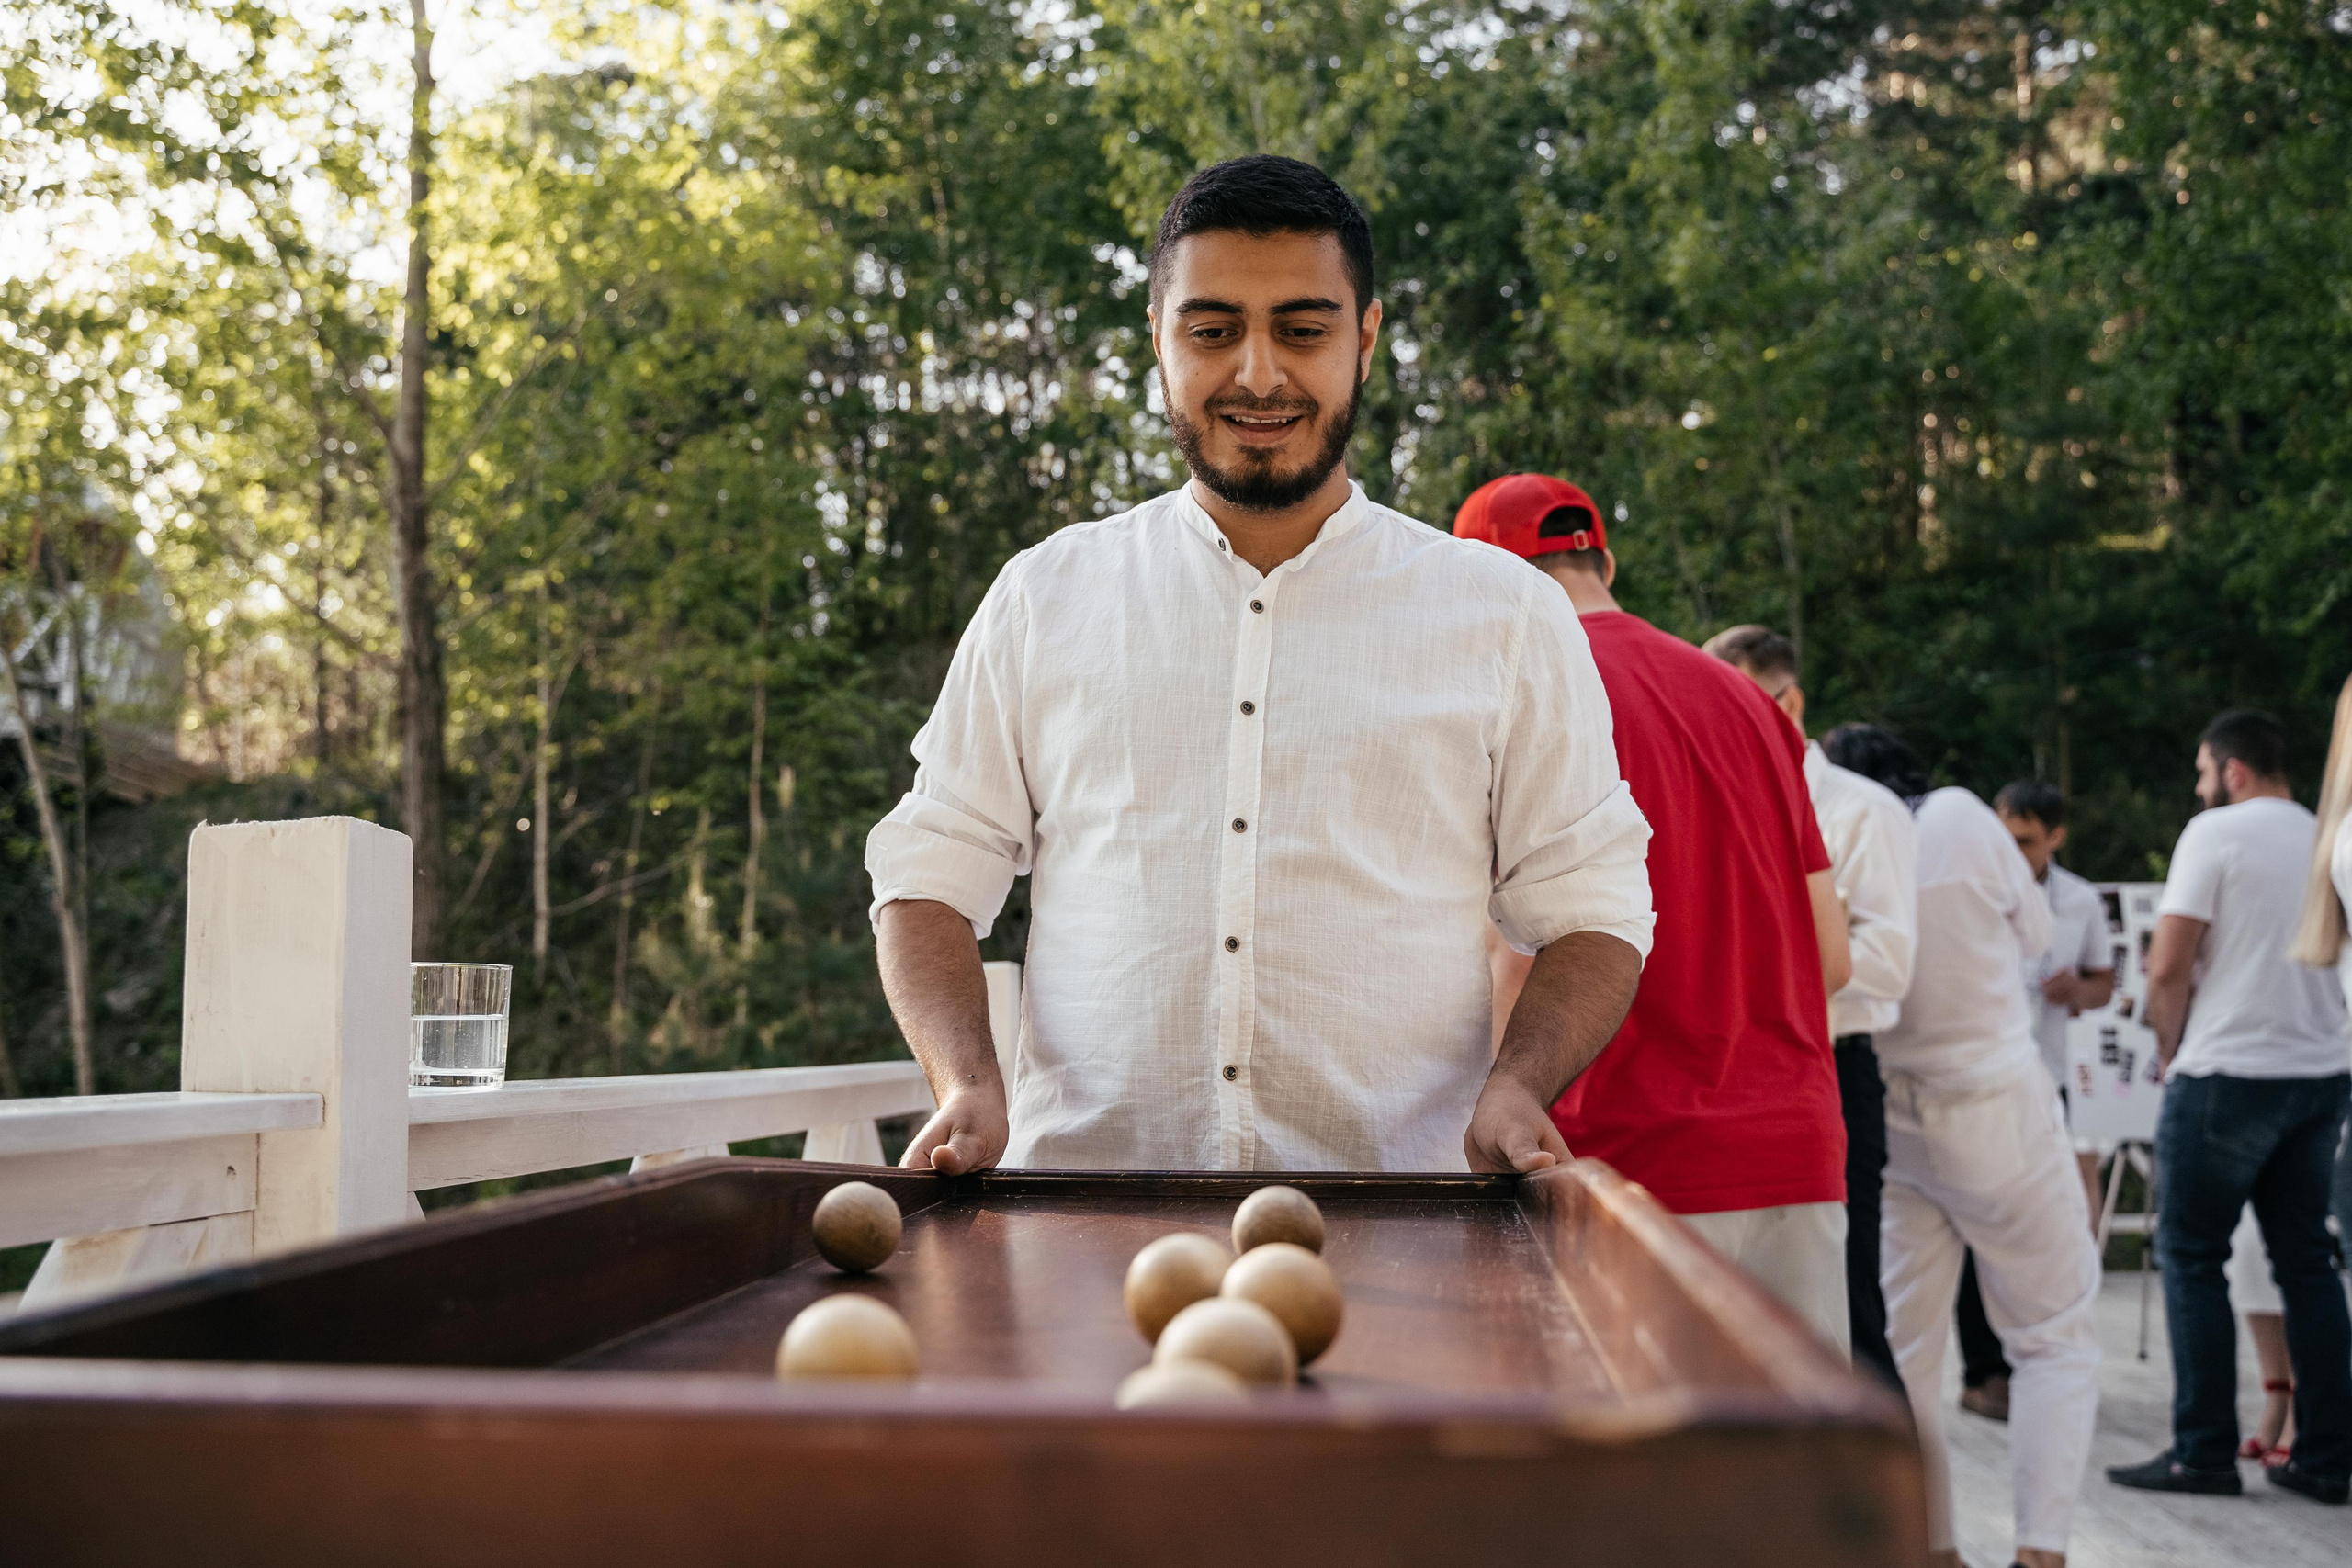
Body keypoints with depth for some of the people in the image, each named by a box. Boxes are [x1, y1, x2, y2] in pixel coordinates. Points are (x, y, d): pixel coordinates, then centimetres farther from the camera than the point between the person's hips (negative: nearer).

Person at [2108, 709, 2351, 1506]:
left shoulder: (2215, 832, -8)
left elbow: (2168, 967, -11)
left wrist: (2170, 1049, 3)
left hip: (2229, 1075, -6)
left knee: (2192, 1259, 1)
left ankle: (2204, 1451, 1)